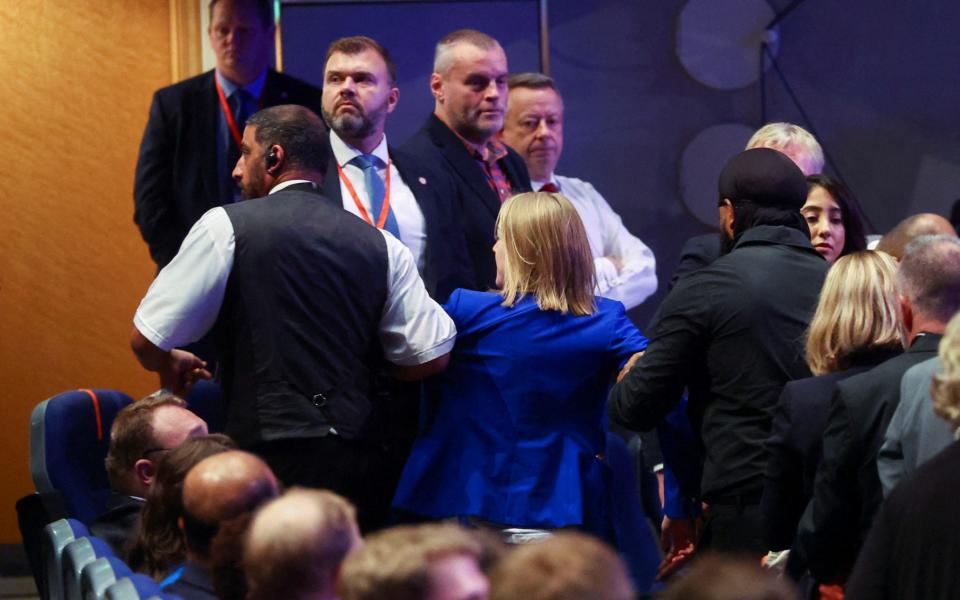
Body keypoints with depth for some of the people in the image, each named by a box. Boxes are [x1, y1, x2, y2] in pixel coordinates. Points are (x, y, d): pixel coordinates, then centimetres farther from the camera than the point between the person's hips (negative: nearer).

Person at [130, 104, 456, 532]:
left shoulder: (227, 226, 1)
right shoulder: (379, 244, 11)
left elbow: (147, 340, 2)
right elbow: (432, 356, 9)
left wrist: (172, 366, 25)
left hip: (269, 453, -4)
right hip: (359, 458, 4)